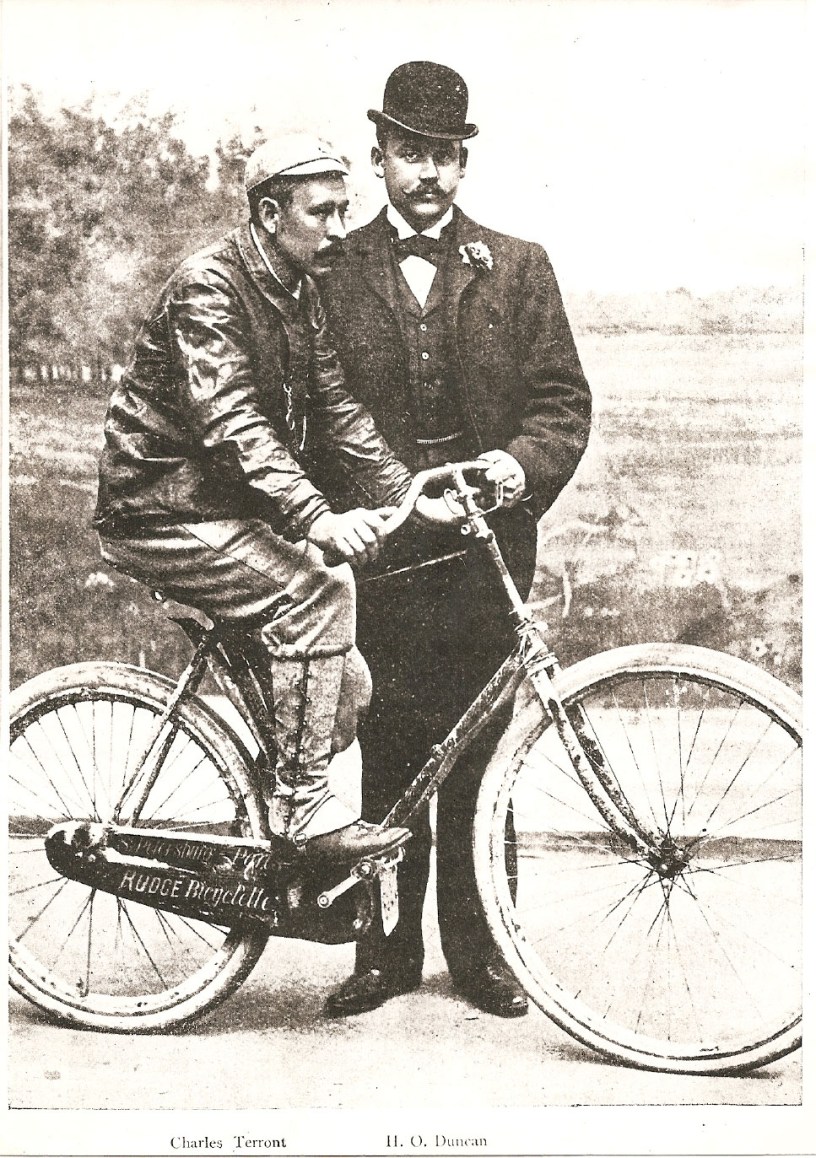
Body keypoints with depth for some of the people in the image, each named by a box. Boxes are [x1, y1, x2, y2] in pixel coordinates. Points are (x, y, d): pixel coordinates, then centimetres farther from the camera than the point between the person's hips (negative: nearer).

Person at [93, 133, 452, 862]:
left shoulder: (302, 292, 8)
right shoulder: (208, 286, -18)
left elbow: (337, 410, 3)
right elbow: (231, 424, -31)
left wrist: (409, 494, -11)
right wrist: (319, 520, -43)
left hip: (235, 506, 8)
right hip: (161, 509, -8)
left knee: (347, 687, 0)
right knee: (314, 586, -28)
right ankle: (303, 803, -19)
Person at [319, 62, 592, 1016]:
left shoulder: (517, 268, 10)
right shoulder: (336, 273, 7)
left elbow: (562, 397, 6)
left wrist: (522, 463, -13)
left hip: (487, 545, 1)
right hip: (381, 547, 0)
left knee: (479, 754, 6)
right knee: (389, 753, 4)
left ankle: (478, 949, 19)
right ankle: (388, 950, 17)